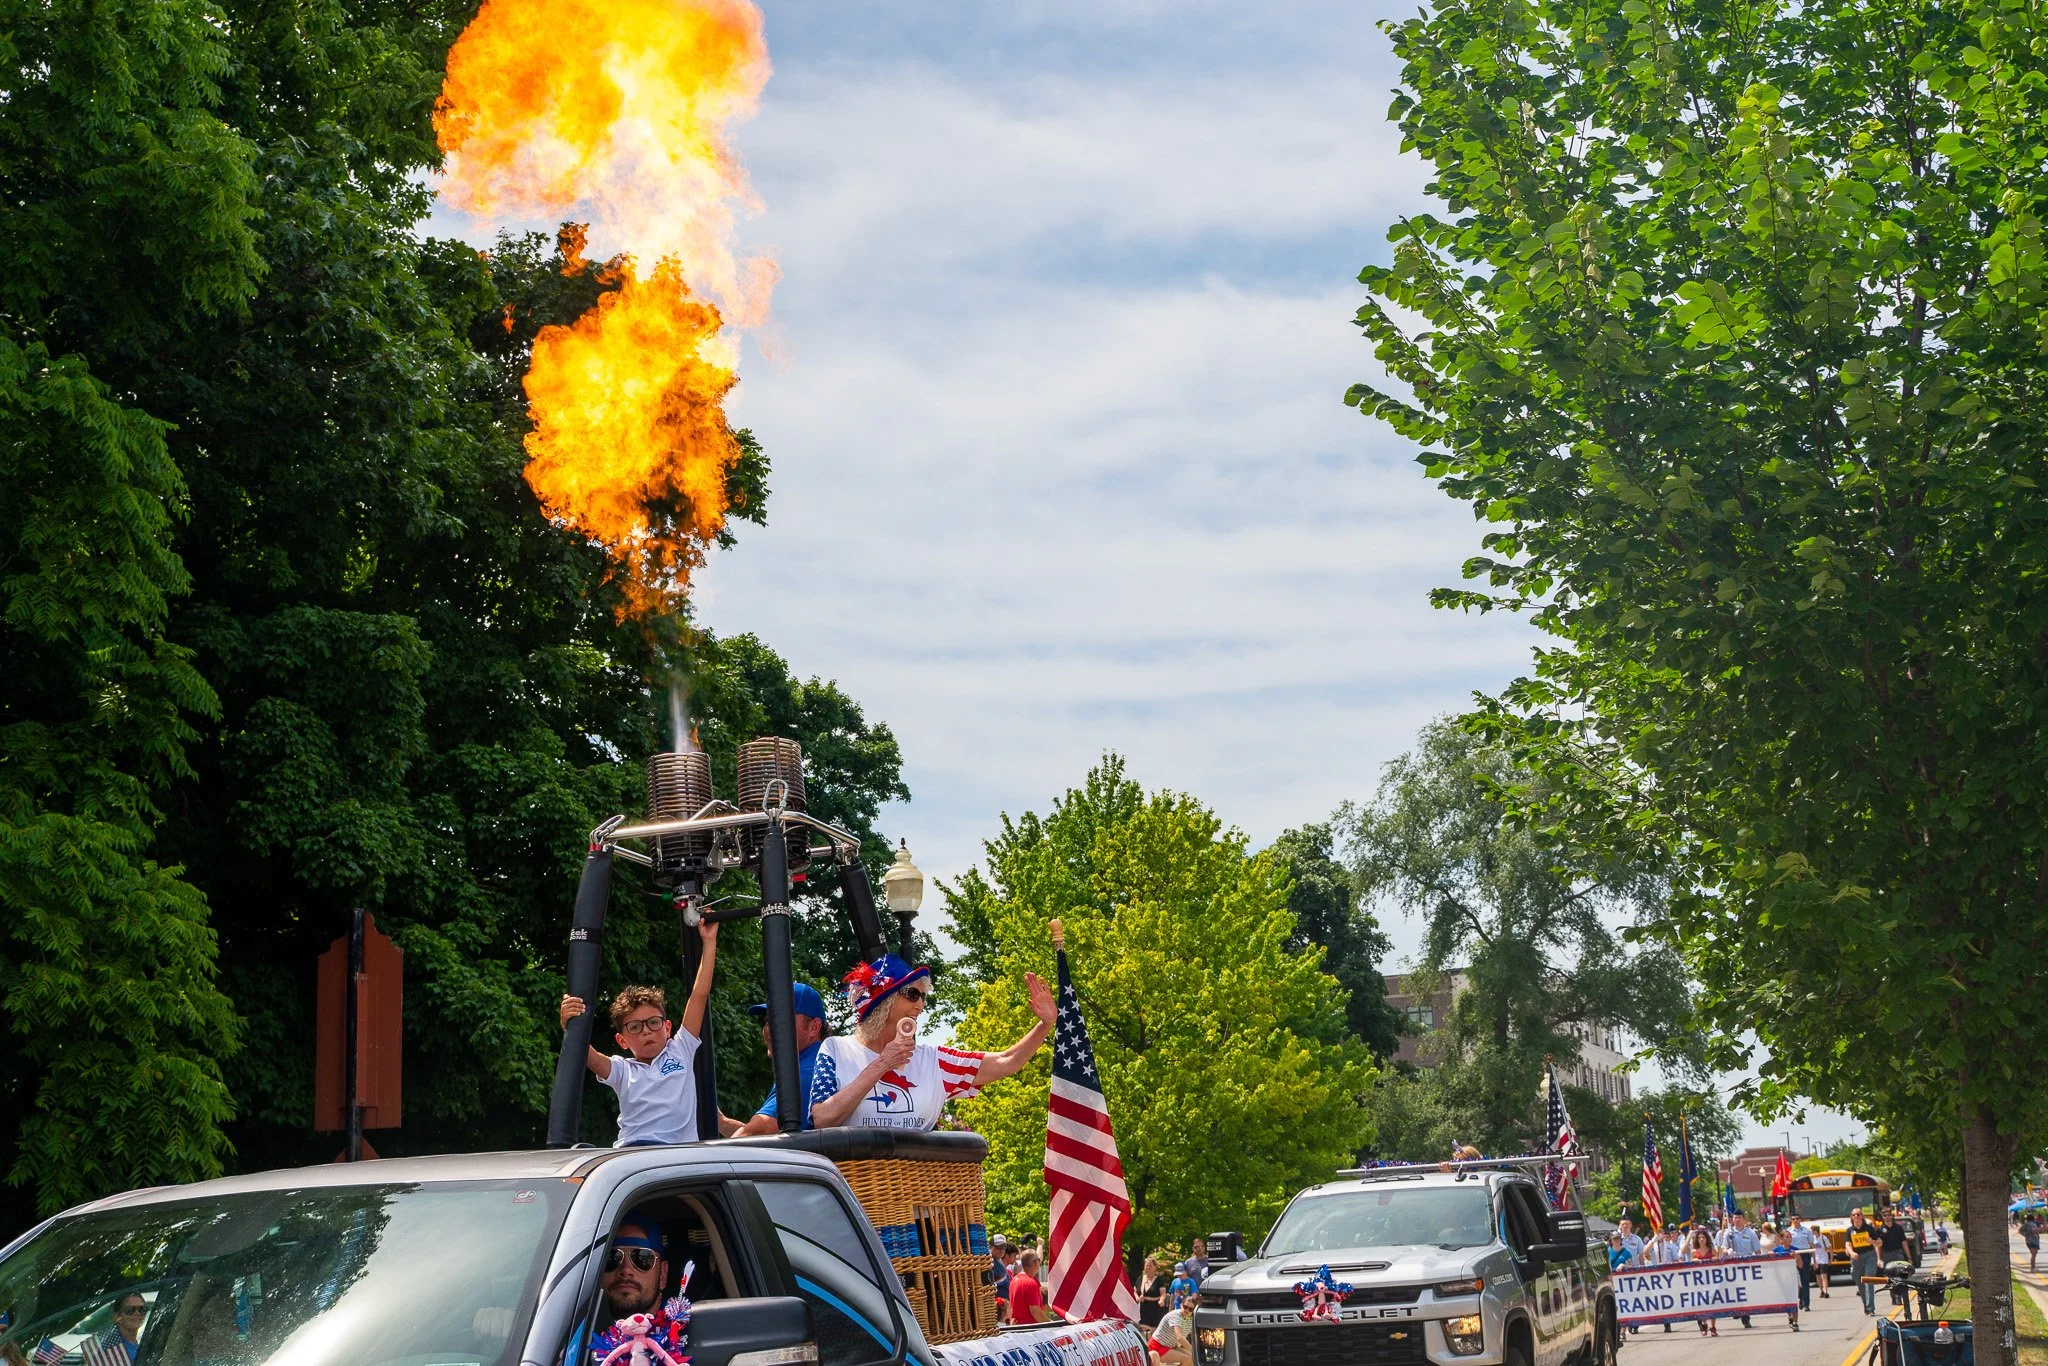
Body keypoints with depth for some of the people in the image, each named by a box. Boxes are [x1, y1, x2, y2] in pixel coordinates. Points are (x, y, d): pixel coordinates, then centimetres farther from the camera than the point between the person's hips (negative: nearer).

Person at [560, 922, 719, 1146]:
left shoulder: (681, 1051, 16)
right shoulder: (622, 1070, 13)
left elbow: (700, 994, 14)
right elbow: (587, 1055, -7)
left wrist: (709, 942, 13)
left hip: (681, 1153, 1)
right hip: (631, 1152, -1)